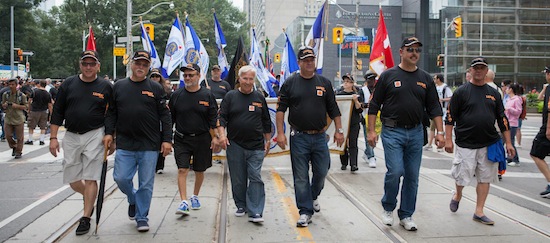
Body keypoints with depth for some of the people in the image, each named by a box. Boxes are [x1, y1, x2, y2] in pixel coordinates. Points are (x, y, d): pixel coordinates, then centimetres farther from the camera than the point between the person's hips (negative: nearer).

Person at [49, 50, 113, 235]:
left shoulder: (106, 87, 1)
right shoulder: (68, 84, 5)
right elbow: (57, 112, 7)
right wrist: (53, 137, 2)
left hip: (94, 136, -3)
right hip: (71, 136, 3)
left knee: (90, 179, -4)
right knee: (72, 180, 8)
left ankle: (85, 218, 5)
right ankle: (90, 199, 37)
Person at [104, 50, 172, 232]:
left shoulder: (156, 88, 4)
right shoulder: (118, 86, 9)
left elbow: (165, 115, 2)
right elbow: (111, 112, 13)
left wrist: (167, 139, -4)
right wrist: (109, 132, 0)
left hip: (150, 145, -1)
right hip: (124, 144, 2)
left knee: (146, 184, 3)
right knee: (121, 178, -3)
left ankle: (141, 217, 18)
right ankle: (133, 199, 29)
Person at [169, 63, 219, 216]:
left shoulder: (207, 95, -1)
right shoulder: (177, 95, 3)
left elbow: (213, 119, 2)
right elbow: (170, 118, 9)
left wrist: (214, 138, -4)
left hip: (202, 139, 0)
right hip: (182, 139, 0)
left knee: (200, 171, 12)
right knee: (182, 170, -10)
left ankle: (195, 196, 32)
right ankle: (184, 202, -10)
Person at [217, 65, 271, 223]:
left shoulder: (259, 98, 10)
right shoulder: (231, 96, 6)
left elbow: (266, 122, 15)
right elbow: (222, 118, 1)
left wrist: (268, 141, 13)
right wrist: (222, 135, -13)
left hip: (256, 146, 0)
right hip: (235, 145, 0)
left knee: (255, 178, -6)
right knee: (238, 179, 8)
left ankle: (255, 212, -5)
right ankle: (241, 206, 25)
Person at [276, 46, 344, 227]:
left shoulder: (324, 83, 8)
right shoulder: (290, 83, 2)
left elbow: (333, 109, 10)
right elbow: (281, 109, 0)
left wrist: (339, 130, 4)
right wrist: (280, 133, -8)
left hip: (320, 137, 2)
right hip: (299, 137, -2)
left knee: (321, 172, 8)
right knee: (301, 177, 1)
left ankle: (313, 196, 38)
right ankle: (305, 211, 11)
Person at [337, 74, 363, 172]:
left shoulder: (357, 95, 4)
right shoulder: (338, 94, 9)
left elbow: (360, 109, -2)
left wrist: (356, 101, -15)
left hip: (354, 123, -2)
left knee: (353, 144, -6)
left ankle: (353, 164, -10)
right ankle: (344, 163, 18)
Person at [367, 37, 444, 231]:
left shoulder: (425, 79, 10)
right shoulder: (388, 76, 0)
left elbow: (434, 108, 11)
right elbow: (374, 105, 1)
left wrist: (440, 132, 2)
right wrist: (371, 131, -5)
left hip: (416, 132, 4)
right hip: (392, 131, -4)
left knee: (412, 175, 6)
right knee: (395, 171, -14)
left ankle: (406, 215, 18)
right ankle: (388, 208, 11)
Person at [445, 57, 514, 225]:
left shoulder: (494, 93, 10)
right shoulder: (461, 92, -2)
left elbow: (502, 120, 13)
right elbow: (450, 117, -3)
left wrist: (508, 142, 9)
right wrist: (448, 139, -9)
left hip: (489, 144, 4)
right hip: (465, 143, -4)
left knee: (485, 178, 5)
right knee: (462, 175, -1)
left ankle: (479, 212, 15)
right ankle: (457, 195, 32)